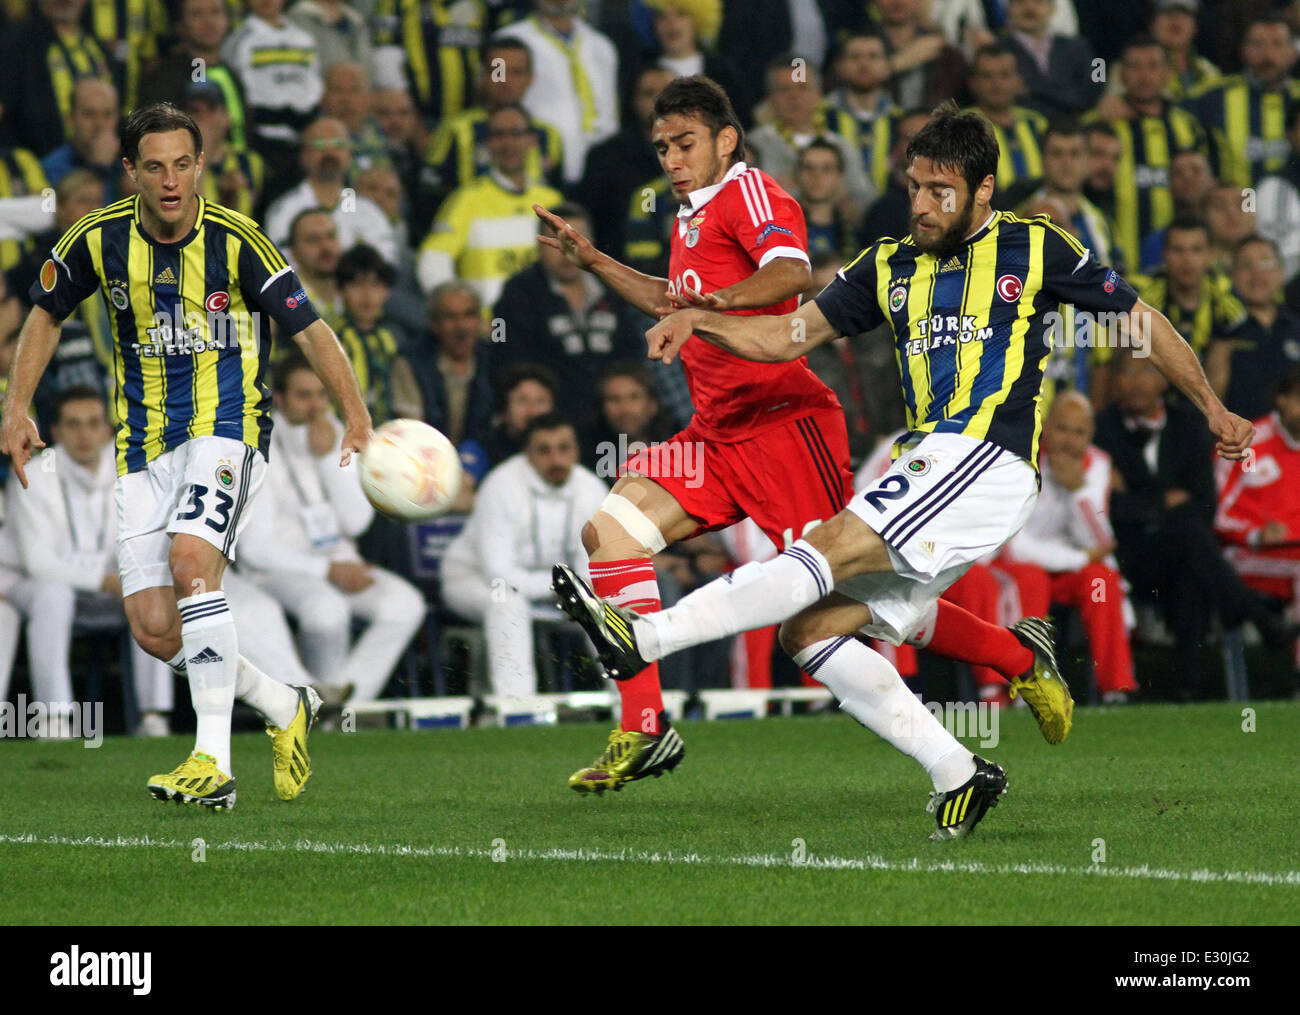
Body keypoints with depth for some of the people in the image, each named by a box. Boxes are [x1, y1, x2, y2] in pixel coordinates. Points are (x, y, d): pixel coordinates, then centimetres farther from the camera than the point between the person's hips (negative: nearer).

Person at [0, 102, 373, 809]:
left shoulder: (236, 241, -12)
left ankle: (213, 762, -28)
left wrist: (357, 419, -19)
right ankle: (285, 709, 20)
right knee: (153, 629, -4)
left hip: (226, 427, -4)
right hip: (143, 448, 4)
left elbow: (309, 328, -9)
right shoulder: (99, 239, -2)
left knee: (191, 559, -30)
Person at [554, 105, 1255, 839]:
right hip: (933, 467, 8)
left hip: (986, 462, -8)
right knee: (812, 628, -3)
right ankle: (958, 775, -2)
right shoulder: (892, 266, 19)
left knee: (831, 549, -23)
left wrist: (1212, 408, 20)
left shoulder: (1033, 248, 6)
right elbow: (790, 336, 17)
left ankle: (645, 638, -34)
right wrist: (699, 321, -1)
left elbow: (1139, 314, 16)